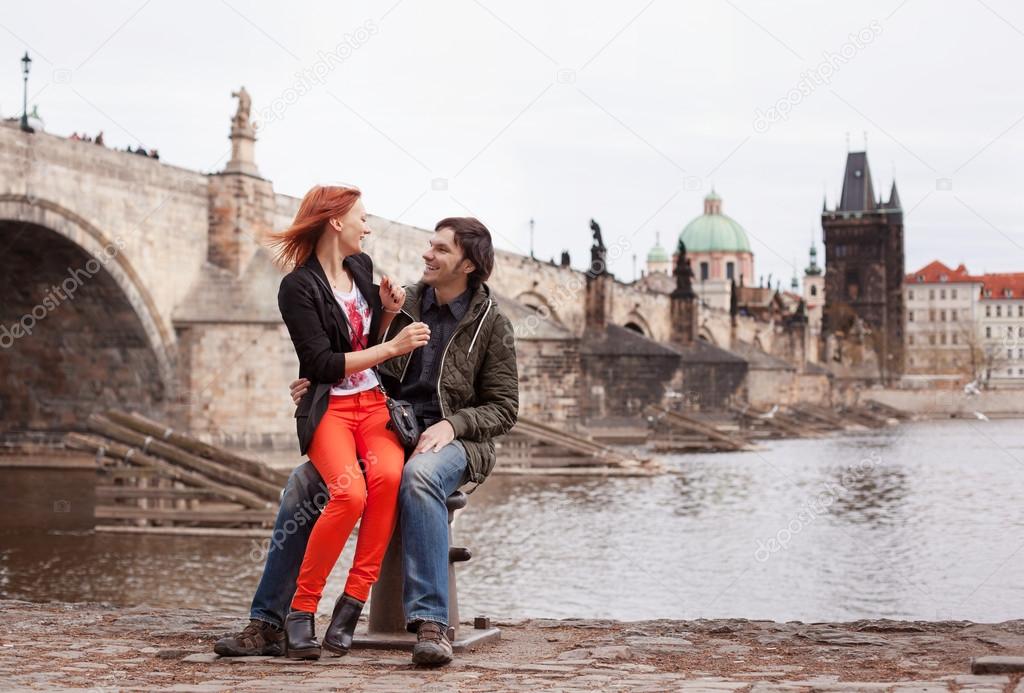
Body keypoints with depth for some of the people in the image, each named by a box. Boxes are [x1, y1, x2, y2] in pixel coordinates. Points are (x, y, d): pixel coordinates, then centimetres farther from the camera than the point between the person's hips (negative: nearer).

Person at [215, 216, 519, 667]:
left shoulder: (491, 325, 1)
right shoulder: (403, 305, 11)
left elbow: (503, 408, 1)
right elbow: (373, 372, 16)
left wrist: (452, 424, -17)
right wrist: (319, 385, -3)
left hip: (448, 440, -4)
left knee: (418, 477, -41)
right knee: (304, 480, -21)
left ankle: (431, 625, -43)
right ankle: (266, 622, -18)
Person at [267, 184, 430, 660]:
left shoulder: (361, 266, 14)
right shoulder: (298, 288, -6)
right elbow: (324, 363, -13)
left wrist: (388, 312, 6)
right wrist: (392, 347, -11)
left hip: (373, 401, 5)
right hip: (328, 407, -5)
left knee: (388, 474, -29)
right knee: (350, 492, -32)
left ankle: (352, 603, -24)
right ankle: (301, 611, -18)